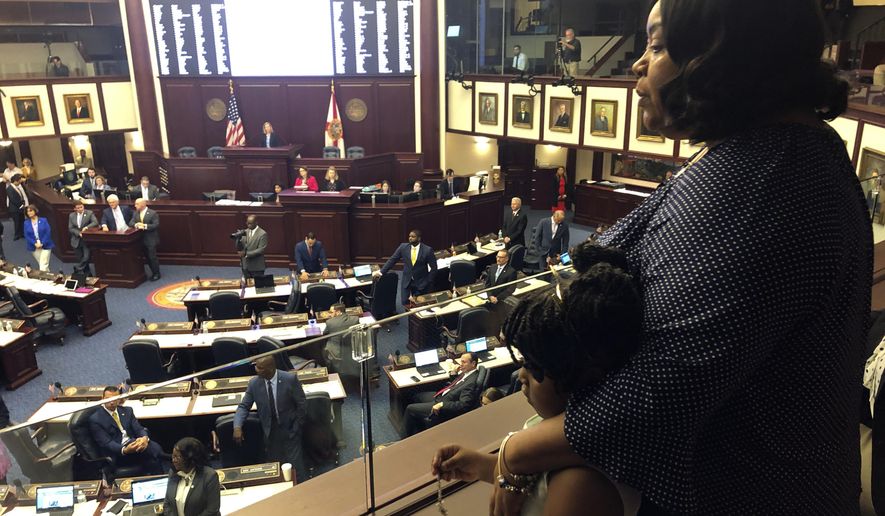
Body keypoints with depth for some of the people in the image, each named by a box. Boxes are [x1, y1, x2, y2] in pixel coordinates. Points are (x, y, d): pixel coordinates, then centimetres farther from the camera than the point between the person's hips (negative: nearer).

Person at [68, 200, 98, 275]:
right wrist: (78, 233, -14)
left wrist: (87, 227, -28)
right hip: (76, 241, 3)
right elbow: (70, 228, 4)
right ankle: (87, 273, 21)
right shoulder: (71, 215, 6)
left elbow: (95, 222, -13)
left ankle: (77, 269, 3)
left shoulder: (89, 213, -2)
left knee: (86, 257, -15)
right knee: (80, 259, 8)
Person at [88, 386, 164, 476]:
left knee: (155, 448, -29)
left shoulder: (126, 411, 15)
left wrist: (145, 438, -18)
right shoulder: (95, 419, -2)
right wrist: (124, 450, -31)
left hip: (133, 442, 5)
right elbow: (106, 443, -11)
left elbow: (139, 429, 8)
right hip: (117, 453, -5)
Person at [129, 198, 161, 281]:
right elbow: (130, 223, 0)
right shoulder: (135, 213, 9)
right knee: (147, 257, 11)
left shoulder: (153, 213, -9)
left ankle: (157, 273, 7)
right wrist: (136, 225, -22)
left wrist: (145, 226, -25)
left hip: (151, 239, -6)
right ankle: (153, 272, 22)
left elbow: (156, 225, -15)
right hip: (141, 239, 6)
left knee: (152, 257, -5)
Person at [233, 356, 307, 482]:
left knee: (295, 467, -3)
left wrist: (295, 428, -7)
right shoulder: (254, 383, -8)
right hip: (270, 432, 3)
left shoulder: (290, 379, -17)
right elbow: (244, 406, 1)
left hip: (289, 429, -3)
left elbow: (302, 404, -8)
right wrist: (237, 426, -16)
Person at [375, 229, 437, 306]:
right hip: (406, 282, 2)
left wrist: (427, 282, -8)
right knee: (405, 304, -1)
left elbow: (433, 268, -5)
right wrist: (381, 272, -7)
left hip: (421, 283, -2)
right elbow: (392, 260, 1)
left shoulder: (428, 250, -10)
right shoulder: (403, 247, -2)